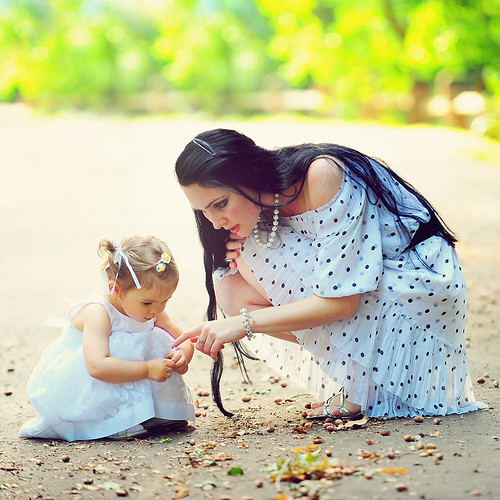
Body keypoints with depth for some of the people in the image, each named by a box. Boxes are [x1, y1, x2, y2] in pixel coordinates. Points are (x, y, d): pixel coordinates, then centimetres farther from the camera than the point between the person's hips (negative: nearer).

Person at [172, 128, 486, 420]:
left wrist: (244, 322, -29)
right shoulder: (264, 202, -4)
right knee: (230, 288, -8)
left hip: (420, 281, -8)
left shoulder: (322, 175, -28)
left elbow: (341, 301, -30)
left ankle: (362, 390, -13)